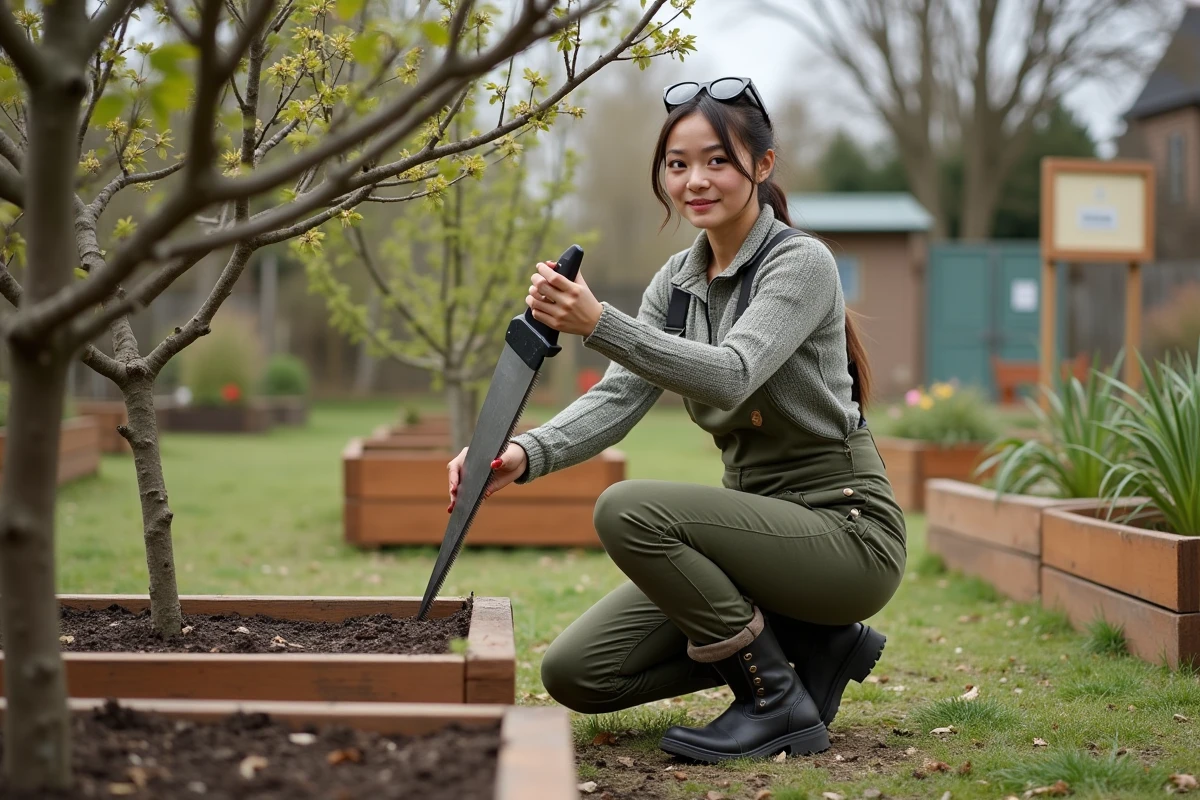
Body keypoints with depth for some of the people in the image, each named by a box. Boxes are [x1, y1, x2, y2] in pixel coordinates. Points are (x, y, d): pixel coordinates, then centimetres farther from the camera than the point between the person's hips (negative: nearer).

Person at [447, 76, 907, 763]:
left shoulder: (801, 261, -13)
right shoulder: (678, 280, 8)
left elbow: (730, 376, -31)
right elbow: (620, 397, -6)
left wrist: (599, 324, -43)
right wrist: (525, 457, -25)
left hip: (845, 528, -8)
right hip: (761, 520, 8)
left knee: (631, 510, -29)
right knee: (576, 672, -2)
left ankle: (781, 704, -13)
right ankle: (806, 642, 8)